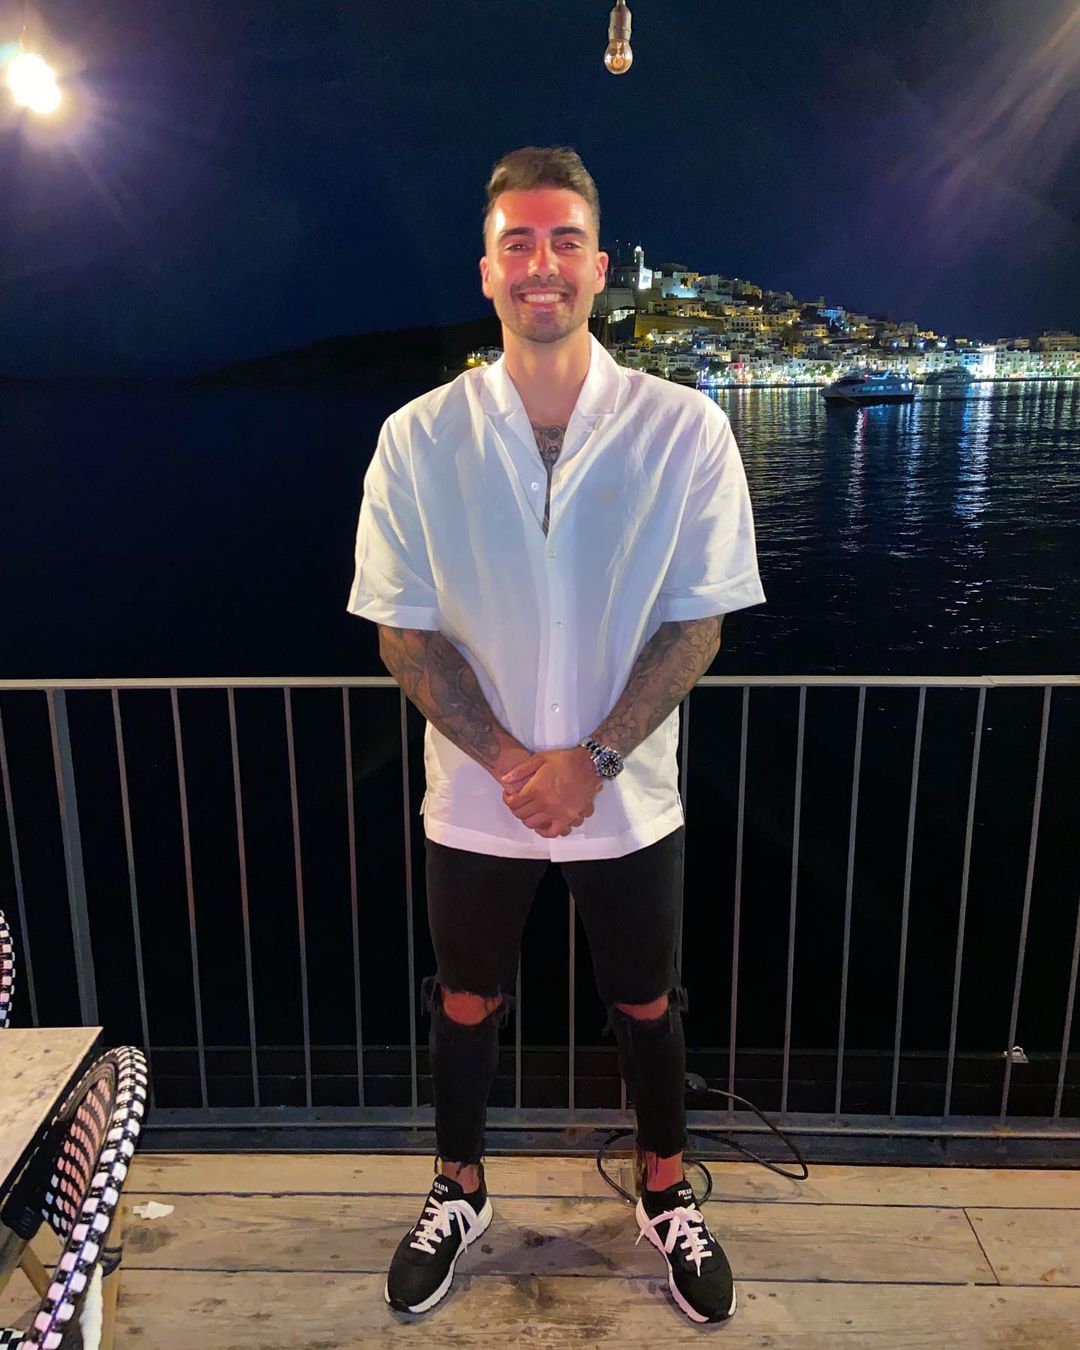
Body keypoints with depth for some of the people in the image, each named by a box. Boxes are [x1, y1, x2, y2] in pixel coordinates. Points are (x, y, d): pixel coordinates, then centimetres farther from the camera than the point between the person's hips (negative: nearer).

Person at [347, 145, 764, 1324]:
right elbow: (403, 630, -7)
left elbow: (697, 621, -8)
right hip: (473, 796, 1)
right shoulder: (418, 439, -9)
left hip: (628, 792, 0)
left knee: (645, 1004, 18)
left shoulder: (683, 430, -10)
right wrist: (509, 761, -16)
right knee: (467, 1002, 19)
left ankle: (666, 1198, 45)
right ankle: (459, 1194, 46)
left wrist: (592, 759, -17)